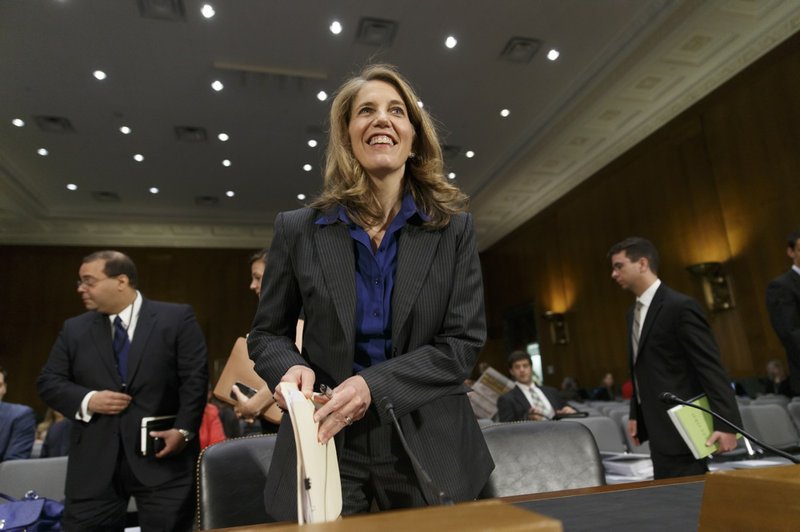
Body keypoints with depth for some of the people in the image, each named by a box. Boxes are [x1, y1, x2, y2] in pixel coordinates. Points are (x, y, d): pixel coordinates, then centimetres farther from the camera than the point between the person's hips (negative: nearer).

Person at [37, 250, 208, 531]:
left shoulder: (177, 318, -3)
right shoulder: (74, 329, 10)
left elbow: (195, 378, -6)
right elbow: (48, 381, 10)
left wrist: (184, 429, -14)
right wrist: (87, 400, -9)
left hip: (162, 454, -3)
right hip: (94, 461, 4)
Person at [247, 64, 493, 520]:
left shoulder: (454, 229, -3)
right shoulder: (298, 230, -2)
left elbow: (464, 341, -7)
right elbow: (267, 333, 6)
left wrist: (374, 385, -20)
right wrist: (291, 367, -17)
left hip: (429, 452, 1)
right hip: (325, 448, 0)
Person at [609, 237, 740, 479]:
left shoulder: (681, 306, -14)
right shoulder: (634, 312, 12)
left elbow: (712, 368, -17)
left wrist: (726, 424, -21)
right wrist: (635, 414, 16)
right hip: (659, 426, 8)